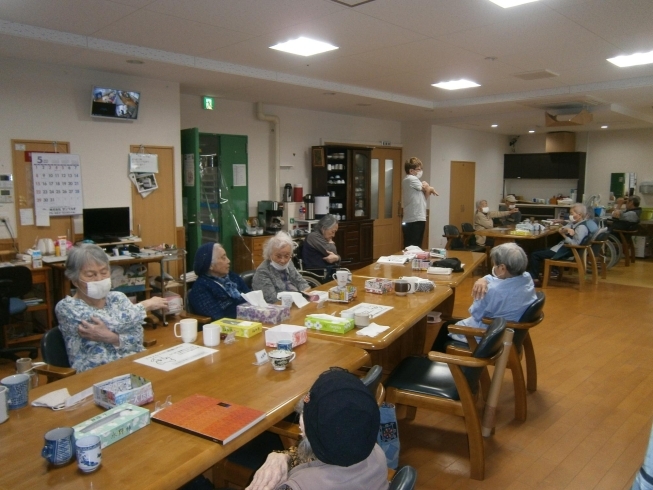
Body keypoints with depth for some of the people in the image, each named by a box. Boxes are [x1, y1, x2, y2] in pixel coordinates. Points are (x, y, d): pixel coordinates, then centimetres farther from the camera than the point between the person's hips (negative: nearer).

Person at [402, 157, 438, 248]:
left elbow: (423, 196, 17)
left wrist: (429, 189, -1)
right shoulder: (411, 179, -11)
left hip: (416, 219, 10)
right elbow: (426, 189, -2)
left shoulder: (412, 180, 19)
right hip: (414, 221, -10)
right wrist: (430, 189, 20)